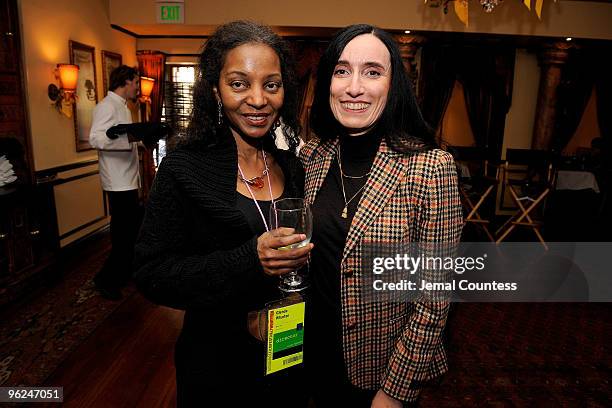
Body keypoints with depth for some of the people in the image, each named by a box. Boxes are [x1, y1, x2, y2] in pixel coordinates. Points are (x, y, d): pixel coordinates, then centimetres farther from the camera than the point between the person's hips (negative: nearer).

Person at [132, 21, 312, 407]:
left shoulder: (293, 167, -3)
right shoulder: (184, 168, -15)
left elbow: (304, 264, 6)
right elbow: (151, 274, -17)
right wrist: (248, 262, -30)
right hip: (217, 365, -3)